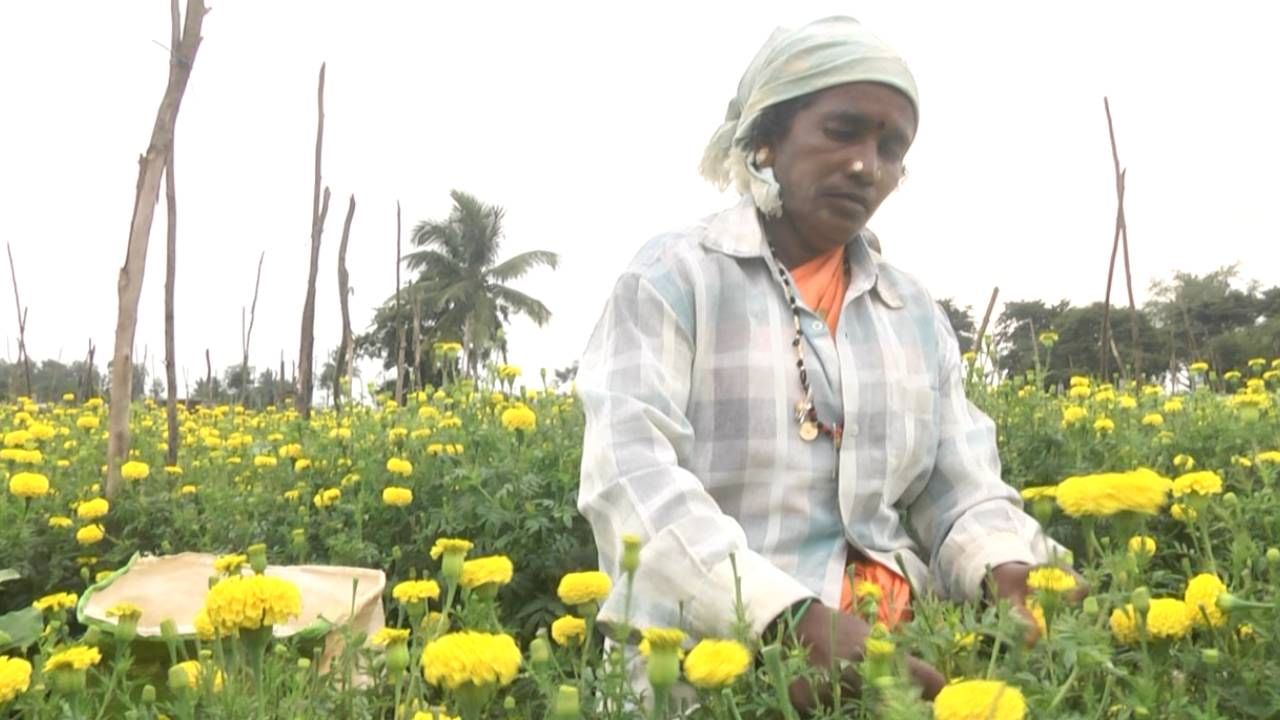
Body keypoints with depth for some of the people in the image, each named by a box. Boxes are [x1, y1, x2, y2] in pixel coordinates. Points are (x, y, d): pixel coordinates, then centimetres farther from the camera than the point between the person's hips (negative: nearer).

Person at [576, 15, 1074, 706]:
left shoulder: (917, 313, 11)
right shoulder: (674, 279, -5)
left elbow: (964, 496, 8)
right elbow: (631, 479, -17)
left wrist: (1013, 575, -14)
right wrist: (796, 620, -29)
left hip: (896, 652, 4)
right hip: (706, 661, -3)